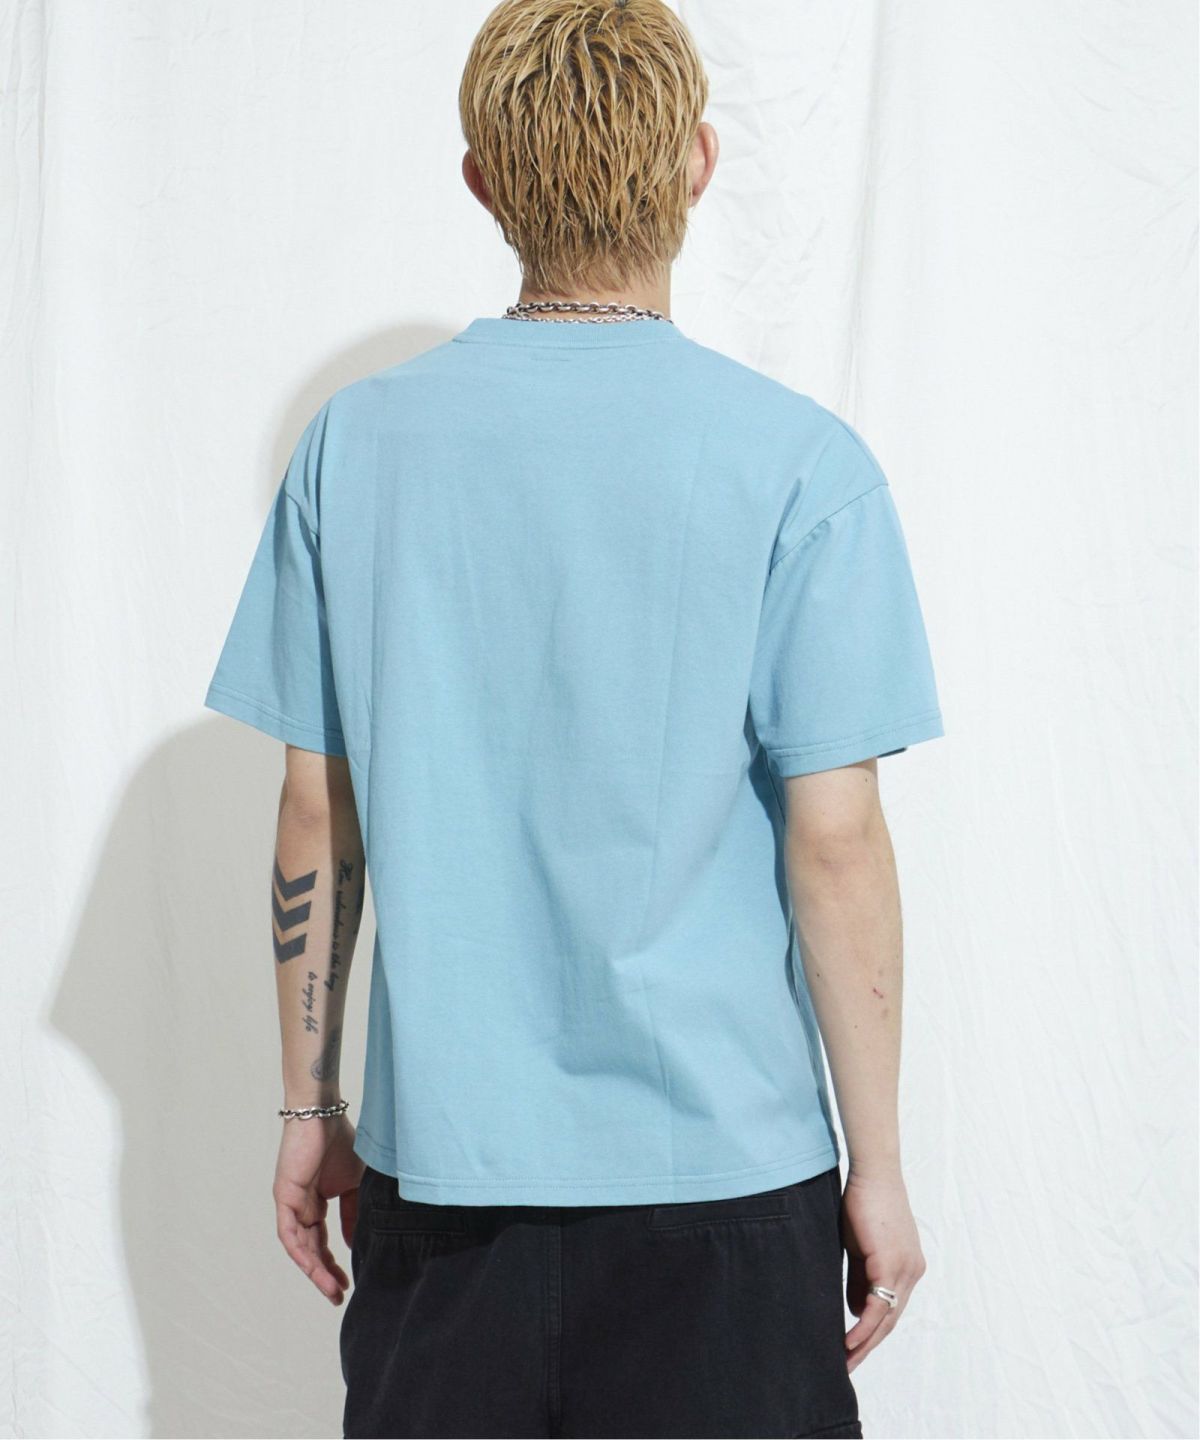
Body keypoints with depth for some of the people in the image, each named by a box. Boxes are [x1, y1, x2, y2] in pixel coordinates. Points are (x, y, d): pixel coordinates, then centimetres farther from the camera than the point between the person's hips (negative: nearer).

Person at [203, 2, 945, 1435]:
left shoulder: (355, 442, -1)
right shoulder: (800, 461, -10)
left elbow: (316, 813, 2)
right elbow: (834, 843, -11)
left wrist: (308, 1106, 12)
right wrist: (879, 1166, -1)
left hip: (439, 1156, 3)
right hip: (721, 1157, -2)